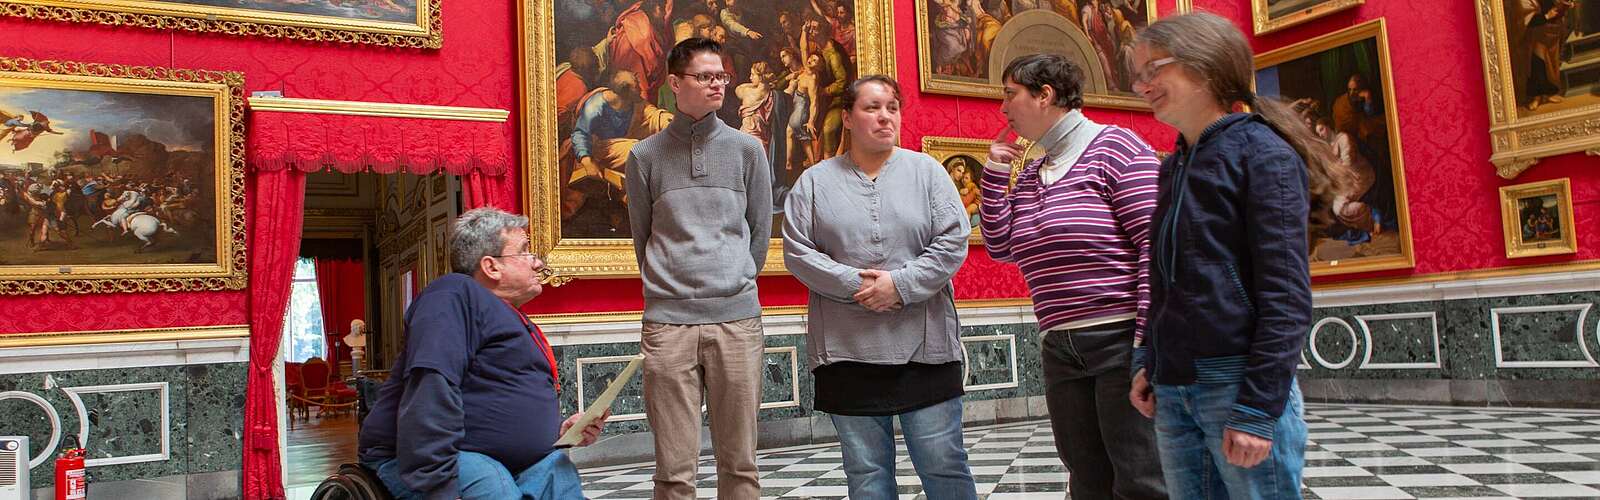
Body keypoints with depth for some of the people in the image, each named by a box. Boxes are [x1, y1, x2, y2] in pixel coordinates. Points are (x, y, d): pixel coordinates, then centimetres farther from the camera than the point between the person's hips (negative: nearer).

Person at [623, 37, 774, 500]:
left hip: (737, 319, 1)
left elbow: (760, 231, 12)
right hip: (667, 322, 0)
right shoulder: (646, 156, 7)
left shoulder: (747, 149, 7)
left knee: (739, 462, 6)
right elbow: (643, 237, 14)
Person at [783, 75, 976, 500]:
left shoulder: (926, 170, 7)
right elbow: (797, 252, 0)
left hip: (924, 345, 0)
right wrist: (855, 284, -12)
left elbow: (953, 241, -1)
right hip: (847, 352, 1)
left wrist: (900, 284, -13)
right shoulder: (815, 182, 8)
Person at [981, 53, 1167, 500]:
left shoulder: (1115, 147, -5)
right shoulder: (1029, 176, 17)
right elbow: (1001, 247, 13)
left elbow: (1155, 243, -11)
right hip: (1060, 349, 7)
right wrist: (996, 172, 9)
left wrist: (1148, 338, -17)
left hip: (1122, 340, -7)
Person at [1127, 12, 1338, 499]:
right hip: (1172, 391, 7)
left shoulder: (1262, 152, -7)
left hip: (1237, 383, -7)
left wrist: (1257, 408, -17)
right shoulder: (1173, 167, 14)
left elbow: (1285, 294, -13)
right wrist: (1147, 360, 10)